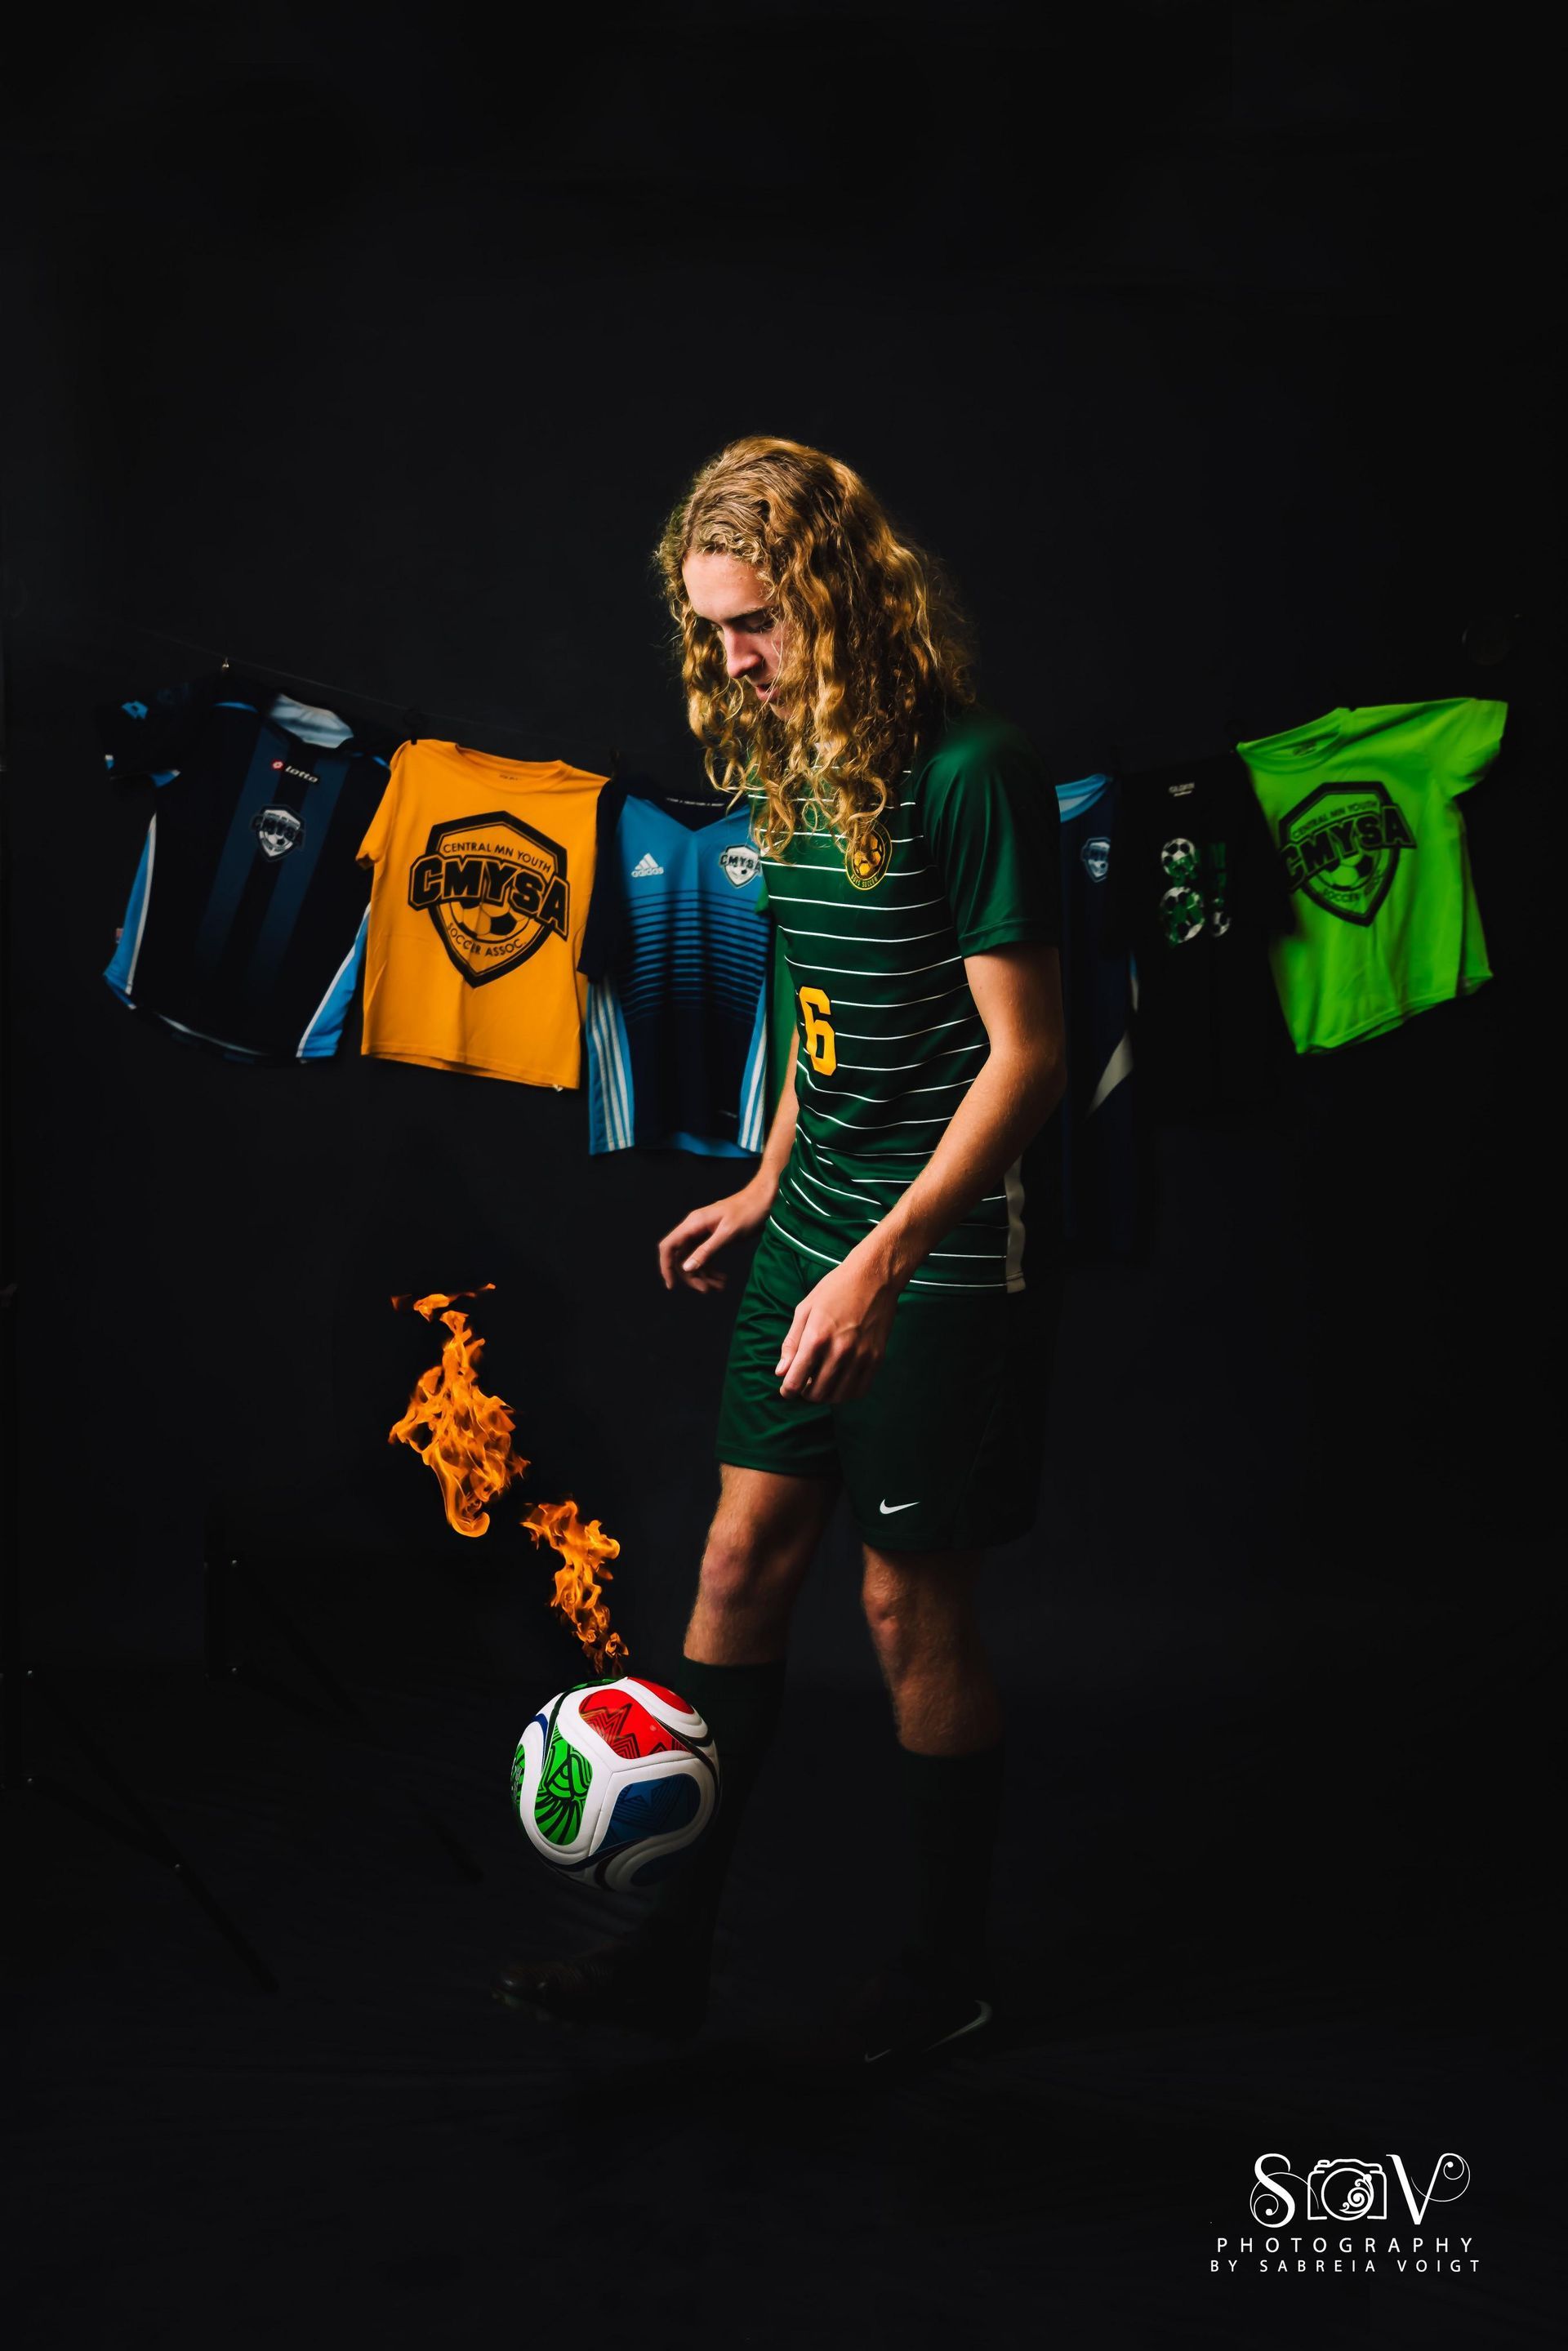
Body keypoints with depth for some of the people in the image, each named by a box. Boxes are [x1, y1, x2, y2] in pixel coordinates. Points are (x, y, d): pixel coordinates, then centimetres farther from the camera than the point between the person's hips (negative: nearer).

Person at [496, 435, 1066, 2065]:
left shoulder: (970, 773, -17)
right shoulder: (793, 765, 9)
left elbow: (1025, 1054, -19)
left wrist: (884, 1263, -26)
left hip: (948, 1245, -8)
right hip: (817, 1224, 8)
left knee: (910, 1599, 2)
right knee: (745, 1555, 9)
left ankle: (952, 1965, 23)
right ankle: (671, 1947, 20)